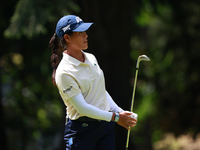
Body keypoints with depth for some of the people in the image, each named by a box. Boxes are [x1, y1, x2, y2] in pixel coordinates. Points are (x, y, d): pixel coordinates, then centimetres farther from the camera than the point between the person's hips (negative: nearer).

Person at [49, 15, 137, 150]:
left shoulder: (91, 59, 9)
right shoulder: (64, 72, -16)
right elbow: (82, 107, -19)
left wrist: (119, 111, 6)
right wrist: (115, 118, -18)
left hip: (106, 126, 7)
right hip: (82, 129, -7)